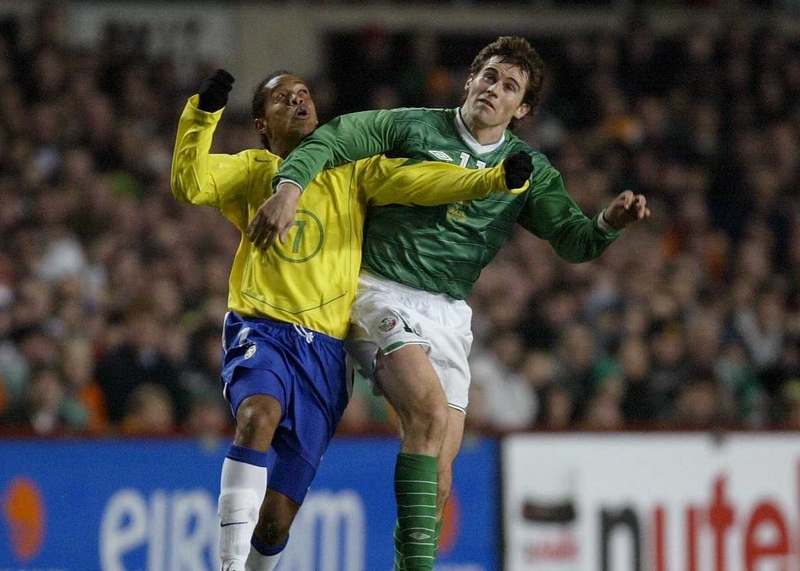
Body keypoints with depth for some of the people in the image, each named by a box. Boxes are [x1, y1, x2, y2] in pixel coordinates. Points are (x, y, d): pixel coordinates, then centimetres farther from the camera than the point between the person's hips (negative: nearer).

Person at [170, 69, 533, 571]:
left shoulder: (350, 171, 15)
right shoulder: (253, 170, 13)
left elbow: (416, 180, 1)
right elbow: (191, 185, -3)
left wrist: (496, 180, -14)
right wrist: (203, 113, -15)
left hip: (325, 349, 2)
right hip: (262, 332, -2)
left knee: (277, 514, -1)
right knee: (258, 415, -35)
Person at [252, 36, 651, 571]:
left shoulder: (528, 169, 10)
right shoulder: (413, 127, 3)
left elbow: (574, 240, 1)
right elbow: (329, 141, 1)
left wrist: (609, 222, -21)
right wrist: (289, 186, -17)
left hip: (447, 315, 4)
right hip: (380, 292, -4)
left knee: (439, 475, -3)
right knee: (431, 407, -28)